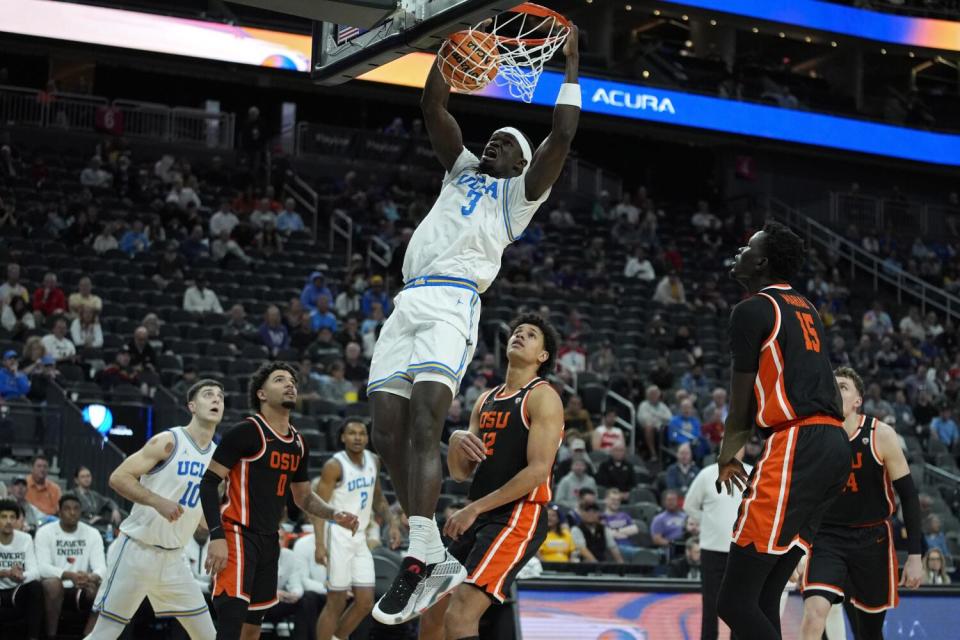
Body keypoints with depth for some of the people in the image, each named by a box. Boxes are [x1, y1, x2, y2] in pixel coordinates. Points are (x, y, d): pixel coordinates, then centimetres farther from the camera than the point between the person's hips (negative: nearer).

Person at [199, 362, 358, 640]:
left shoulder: (298, 443, 13)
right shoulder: (246, 432, -10)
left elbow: (303, 496, 25)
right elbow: (209, 482, -13)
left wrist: (334, 515, 5)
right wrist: (216, 537, -22)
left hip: (269, 541, 8)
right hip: (238, 536, -8)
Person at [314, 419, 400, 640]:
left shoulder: (374, 461, 8)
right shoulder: (335, 466, -13)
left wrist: (391, 523, 6)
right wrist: (320, 543, -25)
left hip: (360, 538, 7)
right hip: (339, 536, -7)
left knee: (365, 603, 4)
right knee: (336, 603, -5)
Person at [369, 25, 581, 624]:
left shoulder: (522, 190, 16)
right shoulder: (461, 169, 32)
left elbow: (563, 135, 5)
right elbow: (435, 109, 26)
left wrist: (571, 66, 12)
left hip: (452, 302, -7)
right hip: (409, 301, 7)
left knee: (423, 424, -22)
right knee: (388, 432, -1)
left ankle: (416, 563, -27)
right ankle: (430, 548, 9)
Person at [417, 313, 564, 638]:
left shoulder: (542, 397, -6)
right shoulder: (486, 401, 18)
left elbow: (538, 470, -17)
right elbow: (460, 473, 16)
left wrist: (474, 509, -17)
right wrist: (456, 441, -8)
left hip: (519, 517, -9)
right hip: (480, 518, 9)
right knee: (433, 614, 15)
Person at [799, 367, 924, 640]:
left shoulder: (880, 436, -9)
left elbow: (909, 496, -5)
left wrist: (915, 555, -10)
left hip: (872, 540, 0)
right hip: (827, 538, 0)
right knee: (814, 612, -25)